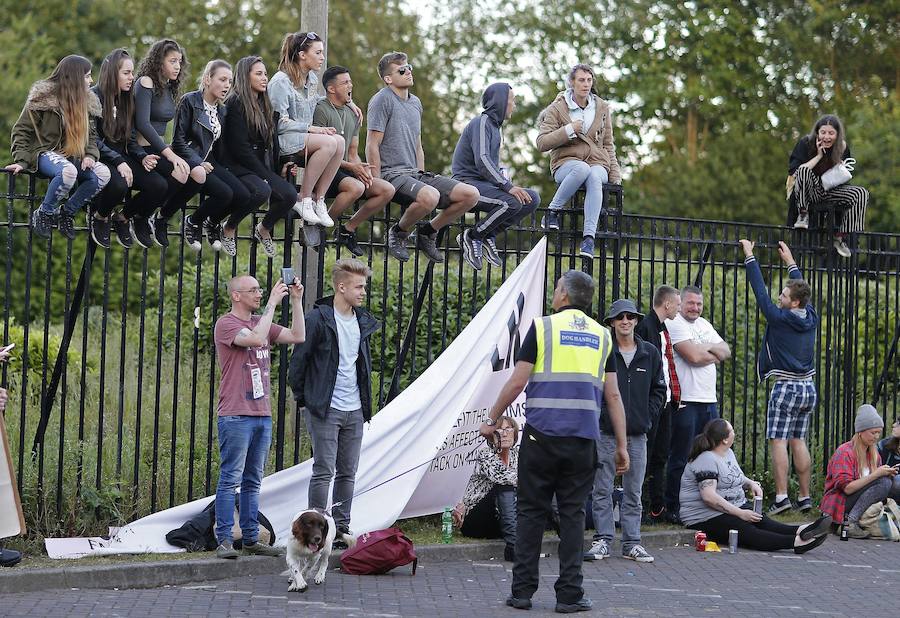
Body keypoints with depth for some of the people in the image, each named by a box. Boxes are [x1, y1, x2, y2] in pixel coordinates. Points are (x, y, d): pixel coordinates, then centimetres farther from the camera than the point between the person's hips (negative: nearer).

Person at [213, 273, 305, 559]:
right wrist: (272, 303, -17)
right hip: (236, 416, -8)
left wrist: (296, 300, 6)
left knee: (253, 482, 10)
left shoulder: (261, 322, 17)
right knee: (230, 479, -7)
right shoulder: (226, 324, -6)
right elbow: (255, 339, -23)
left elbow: (298, 337, 12)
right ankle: (224, 541, -6)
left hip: (262, 415, 8)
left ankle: (251, 539, 14)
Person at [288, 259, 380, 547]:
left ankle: (341, 528, 14)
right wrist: (303, 400, -3)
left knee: (348, 473, 8)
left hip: (354, 409, 6)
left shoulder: (362, 321, 11)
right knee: (323, 471, -6)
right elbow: (298, 361, -6)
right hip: (325, 409, -6)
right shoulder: (319, 319, -10)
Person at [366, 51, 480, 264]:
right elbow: (372, 145, -11)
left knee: (471, 195, -7)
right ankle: (398, 232, -9)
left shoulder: (415, 103, 18)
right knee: (430, 196, -37)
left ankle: (427, 231, 8)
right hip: (392, 173, -8)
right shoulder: (382, 100, -7)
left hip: (415, 173, 8)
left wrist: (422, 176, 14)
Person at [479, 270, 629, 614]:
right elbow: (613, 396, 8)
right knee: (573, 514, 6)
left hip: (541, 435, -2)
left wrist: (491, 420, 10)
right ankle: (569, 595, 3)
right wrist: (621, 446, 12)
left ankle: (522, 591, 6)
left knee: (531, 512, 6)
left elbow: (517, 382, -2)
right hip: (582, 440, 2)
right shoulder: (601, 336, 10)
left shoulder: (543, 327, 0)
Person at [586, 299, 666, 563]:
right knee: (602, 490, 0)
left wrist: (647, 417, 3)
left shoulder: (650, 354, 7)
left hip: (637, 434, 3)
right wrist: (597, 415, -7)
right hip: (605, 432, -3)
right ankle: (603, 540, 6)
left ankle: (632, 542, 11)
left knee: (634, 492, 7)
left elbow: (659, 390, 13)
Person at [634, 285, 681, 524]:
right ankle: (641, 509, 1)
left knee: (660, 457, 13)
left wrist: (674, 396, 13)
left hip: (665, 402, 9)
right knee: (645, 456, -4)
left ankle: (658, 508, 19)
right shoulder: (645, 327, -12)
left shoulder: (663, 329, 17)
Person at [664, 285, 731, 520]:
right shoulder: (675, 324, -7)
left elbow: (726, 352, 12)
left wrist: (707, 347, -6)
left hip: (709, 400, 8)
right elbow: (694, 356, -18)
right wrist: (714, 354, 0)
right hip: (685, 401, -8)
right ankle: (673, 508, 1)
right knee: (680, 459, -4)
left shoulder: (704, 325, 19)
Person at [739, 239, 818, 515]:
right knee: (798, 442, 10)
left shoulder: (780, 318, -12)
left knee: (778, 442, -7)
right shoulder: (810, 317, 5)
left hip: (786, 387, -7)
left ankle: (781, 496, -15)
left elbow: (760, 290, -6)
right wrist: (790, 261, 35)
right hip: (808, 388, 7)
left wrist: (749, 256, 2)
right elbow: (802, 287, 23)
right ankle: (805, 497, 9)